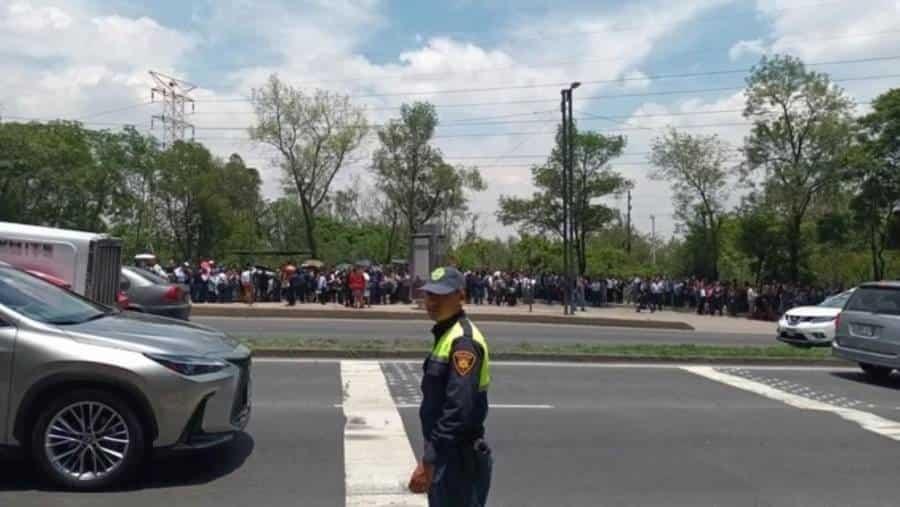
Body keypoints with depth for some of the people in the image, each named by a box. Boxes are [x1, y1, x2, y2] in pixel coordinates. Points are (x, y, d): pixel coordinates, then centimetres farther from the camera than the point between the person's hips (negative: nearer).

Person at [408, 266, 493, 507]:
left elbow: (458, 411, -28)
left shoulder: (464, 342, -21)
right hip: (446, 453, 10)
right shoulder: (446, 335, 11)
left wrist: (427, 463, -26)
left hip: (459, 458, -10)